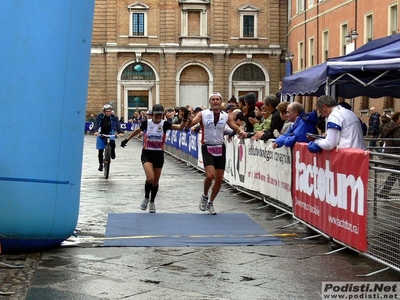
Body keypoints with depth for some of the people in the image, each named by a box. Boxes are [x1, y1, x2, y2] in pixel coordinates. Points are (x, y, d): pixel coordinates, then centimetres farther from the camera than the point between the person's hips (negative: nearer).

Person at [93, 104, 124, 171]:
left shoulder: (114, 117, -12)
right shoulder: (99, 116, -13)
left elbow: (117, 125, -25)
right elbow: (96, 124, -26)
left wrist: (120, 132, -45)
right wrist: (96, 131, -46)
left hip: (110, 134, 0)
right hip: (101, 134, 1)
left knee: (112, 142, -33)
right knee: (100, 151, 0)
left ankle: (112, 153, -2)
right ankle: (100, 164, 20)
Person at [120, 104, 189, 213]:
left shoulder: (164, 124, -6)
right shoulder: (146, 123, -6)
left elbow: (180, 127, -17)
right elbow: (137, 131, 14)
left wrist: (184, 119, -35)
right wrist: (127, 139, 22)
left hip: (159, 154, 2)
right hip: (147, 153, -2)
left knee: (155, 181, 10)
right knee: (150, 178, -21)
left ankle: (152, 202, 31)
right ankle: (146, 198, 5)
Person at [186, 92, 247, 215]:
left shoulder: (226, 116, 3)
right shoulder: (203, 114, -5)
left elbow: (236, 128, 7)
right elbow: (190, 124, -15)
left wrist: (241, 132, -15)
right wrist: (188, 119, -38)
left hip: (220, 148, 3)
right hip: (207, 148, -3)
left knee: (219, 179, 5)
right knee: (210, 175, -20)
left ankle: (210, 203, 26)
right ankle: (204, 196, 10)